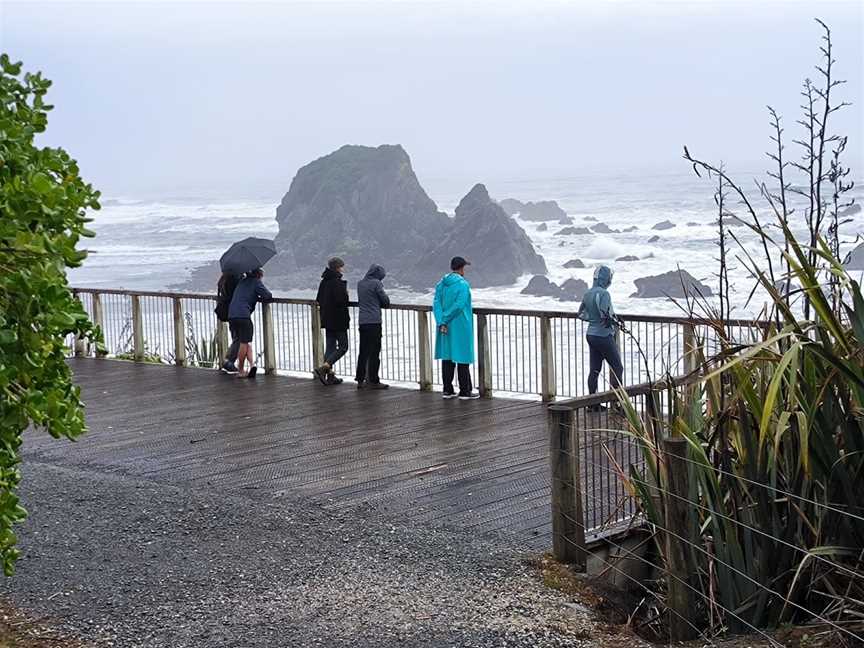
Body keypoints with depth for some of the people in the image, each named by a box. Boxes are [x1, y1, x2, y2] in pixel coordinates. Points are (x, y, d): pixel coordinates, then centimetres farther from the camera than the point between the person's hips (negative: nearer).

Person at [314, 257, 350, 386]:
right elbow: (341, 301, -25)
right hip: (338, 320, -9)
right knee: (343, 347, -1)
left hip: (327, 319, 9)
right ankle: (323, 368, -15)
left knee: (330, 345, 13)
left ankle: (330, 375, 13)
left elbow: (318, 300, 14)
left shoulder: (324, 282, 9)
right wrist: (346, 294, -6)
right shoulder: (338, 282, -18)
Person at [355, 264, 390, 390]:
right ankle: (373, 381, 0)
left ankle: (360, 380, 13)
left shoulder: (360, 283, 12)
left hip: (362, 322, 6)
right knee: (374, 352, -2)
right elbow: (386, 302, -4)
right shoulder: (376, 283, -8)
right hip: (374, 322, -6)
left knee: (363, 351, 11)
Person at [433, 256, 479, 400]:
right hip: (460, 327, -6)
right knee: (462, 357, 0)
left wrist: (441, 322, -9)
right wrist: (445, 320, -11)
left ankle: (447, 390, 12)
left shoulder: (441, 284, 6)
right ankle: (465, 391, 4)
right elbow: (458, 305, -20)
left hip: (445, 327, 6)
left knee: (447, 357, 10)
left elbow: (436, 304, -1)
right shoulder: (463, 284, -13)